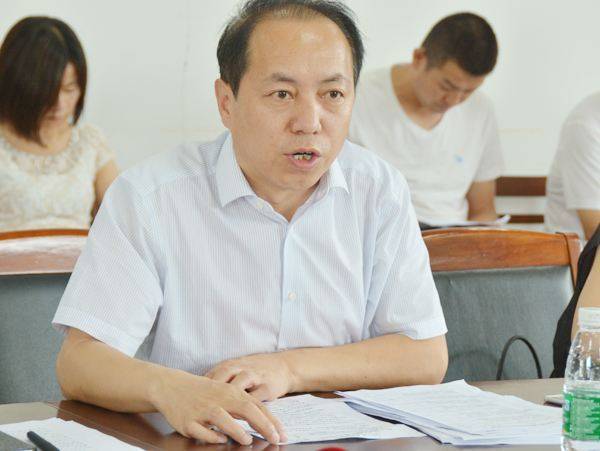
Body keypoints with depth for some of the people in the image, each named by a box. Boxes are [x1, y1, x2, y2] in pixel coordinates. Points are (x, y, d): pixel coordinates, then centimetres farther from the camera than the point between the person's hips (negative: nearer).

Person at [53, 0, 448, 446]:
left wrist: (290, 369, -12)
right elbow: (79, 362, -14)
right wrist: (171, 388, -35)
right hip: (196, 443, -2)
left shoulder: (379, 191, 3)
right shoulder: (148, 196, -7)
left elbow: (427, 356, 2)